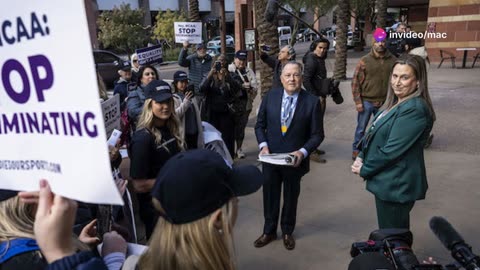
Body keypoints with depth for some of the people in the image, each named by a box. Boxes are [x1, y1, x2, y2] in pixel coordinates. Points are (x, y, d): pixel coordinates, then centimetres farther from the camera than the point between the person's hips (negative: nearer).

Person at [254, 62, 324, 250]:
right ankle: (269, 231, 40)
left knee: (290, 198, 19)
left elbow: (317, 134, -7)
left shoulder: (312, 102, -12)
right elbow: (260, 125, 3)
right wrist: (263, 145, -12)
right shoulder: (270, 96, -5)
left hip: (295, 160, -1)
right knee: (270, 196, 17)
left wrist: (302, 152, -22)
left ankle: (287, 231, 43)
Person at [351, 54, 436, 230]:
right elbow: (374, 133, 12)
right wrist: (361, 157, -3)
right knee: (390, 234, 25)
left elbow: (392, 149, -24)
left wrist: (364, 169, -12)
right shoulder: (396, 102, 8)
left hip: (397, 185, -9)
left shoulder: (414, 109, -23)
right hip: (389, 180, 9)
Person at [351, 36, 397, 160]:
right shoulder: (364, 61, -6)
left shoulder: (393, 60, 0)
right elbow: (355, 82, -6)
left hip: (384, 103, 2)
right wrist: (358, 101, -9)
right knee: (361, 128, 9)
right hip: (366, 102, -2)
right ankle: (356, 150, 25)